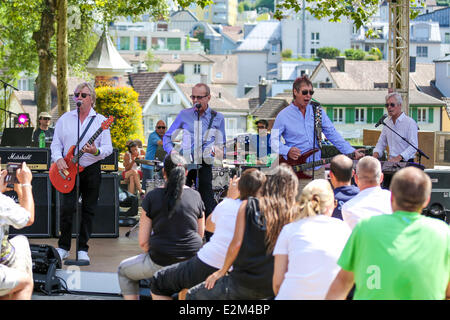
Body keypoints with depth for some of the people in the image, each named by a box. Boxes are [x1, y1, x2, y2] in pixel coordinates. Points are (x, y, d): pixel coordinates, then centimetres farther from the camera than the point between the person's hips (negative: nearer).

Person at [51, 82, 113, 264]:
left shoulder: (101, 121, 4)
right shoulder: (64, 119, 9)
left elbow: (108, 148, 0)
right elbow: (56, 144, 9)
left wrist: (96, 151, -21)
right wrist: (58, 159, -10)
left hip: (92, 170, 0)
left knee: (88, 211, 3)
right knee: (67, 207, -9)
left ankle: (82, 249, 11)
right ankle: (63, 247, 4)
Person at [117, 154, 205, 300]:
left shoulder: (152, 196, -5)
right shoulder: (195, 196, 3)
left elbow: (143, 242, -4)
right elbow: (200, 234, 11)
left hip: (161, 264, -4)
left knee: (123, 270, 24)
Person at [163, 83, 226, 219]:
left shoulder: (218, 118, 8)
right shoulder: (184, 115, 8)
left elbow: (221, 144, 14)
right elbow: (167, 137, 15)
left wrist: (218, 149, -10)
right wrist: (171, 150, -5)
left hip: (205, 164, -1)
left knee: (207, 205, -4)